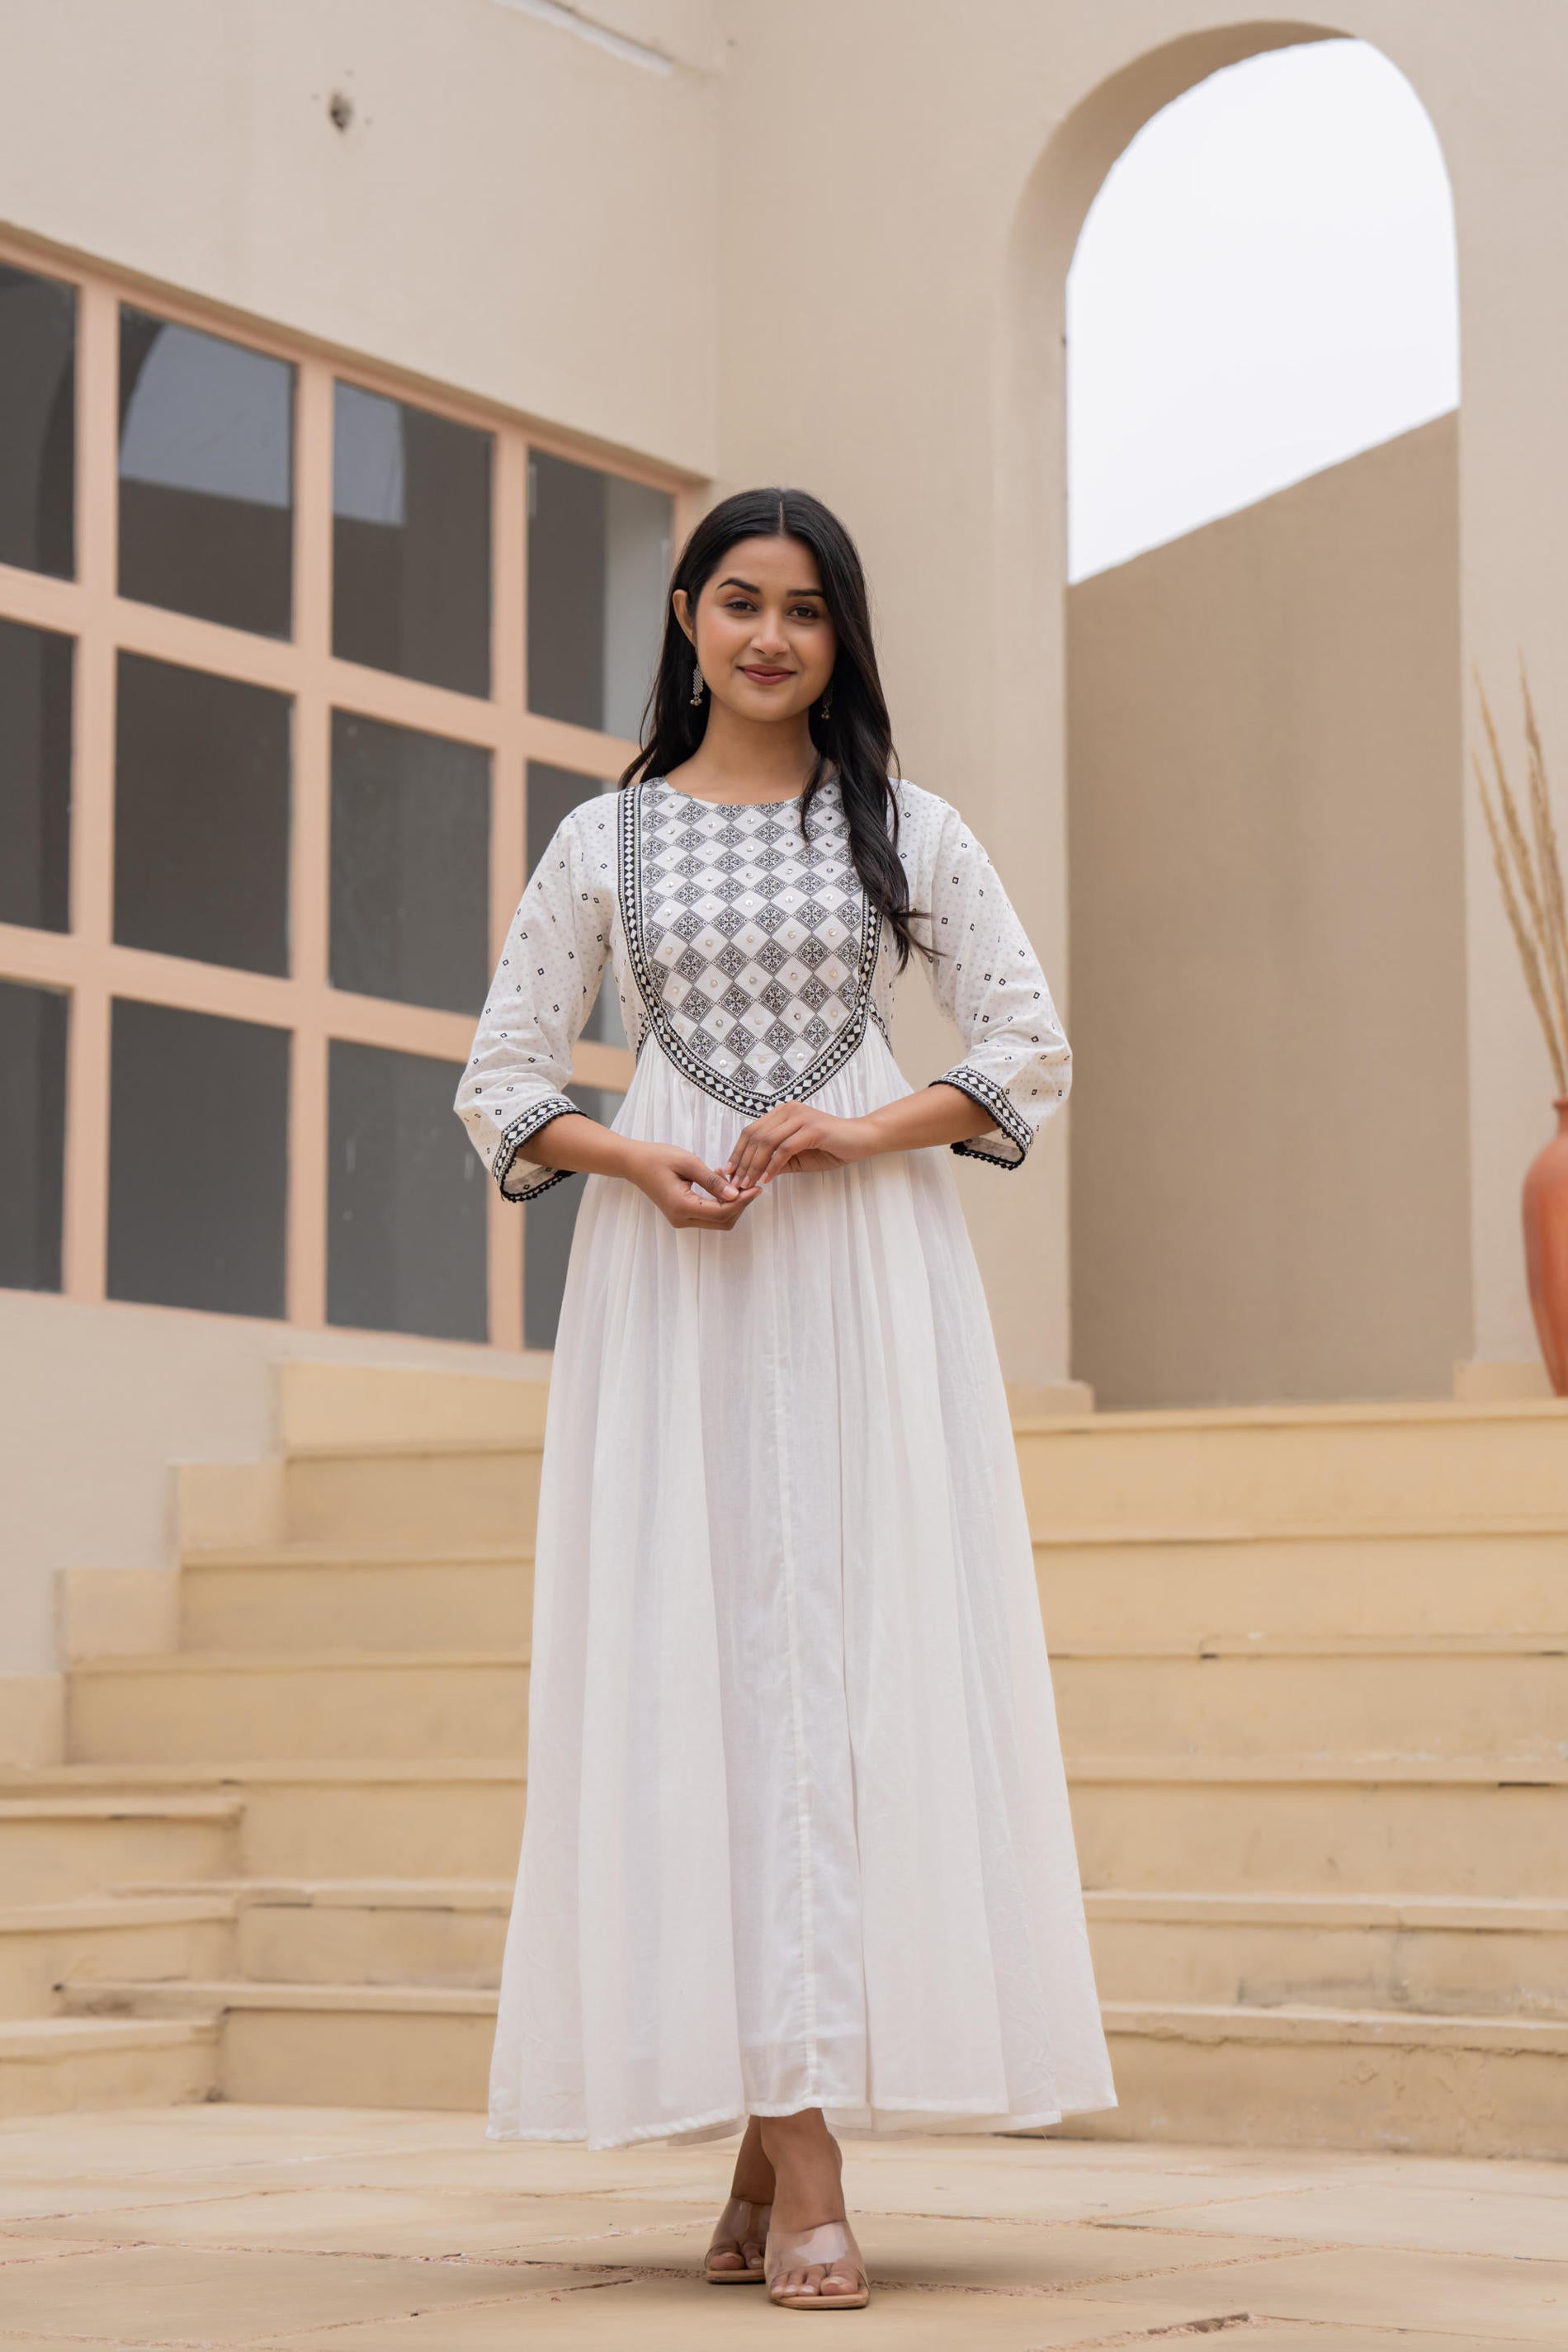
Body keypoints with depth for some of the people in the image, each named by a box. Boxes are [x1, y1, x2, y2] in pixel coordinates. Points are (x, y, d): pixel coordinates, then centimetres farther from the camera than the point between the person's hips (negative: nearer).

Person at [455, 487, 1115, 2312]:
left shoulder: (913, 834, 10)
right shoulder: (605, 840, 11)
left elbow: (1032, 1053, 8)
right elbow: (501, 1082, 11)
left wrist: (862, 1131, -8)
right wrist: (637, 1161, -8)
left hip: (870, 1272, 0)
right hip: (669, 1274, 1)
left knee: (861, 1646, -9)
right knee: (694, 1653, -6)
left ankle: (798, 2138, -8)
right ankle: (782, 2155, -3)